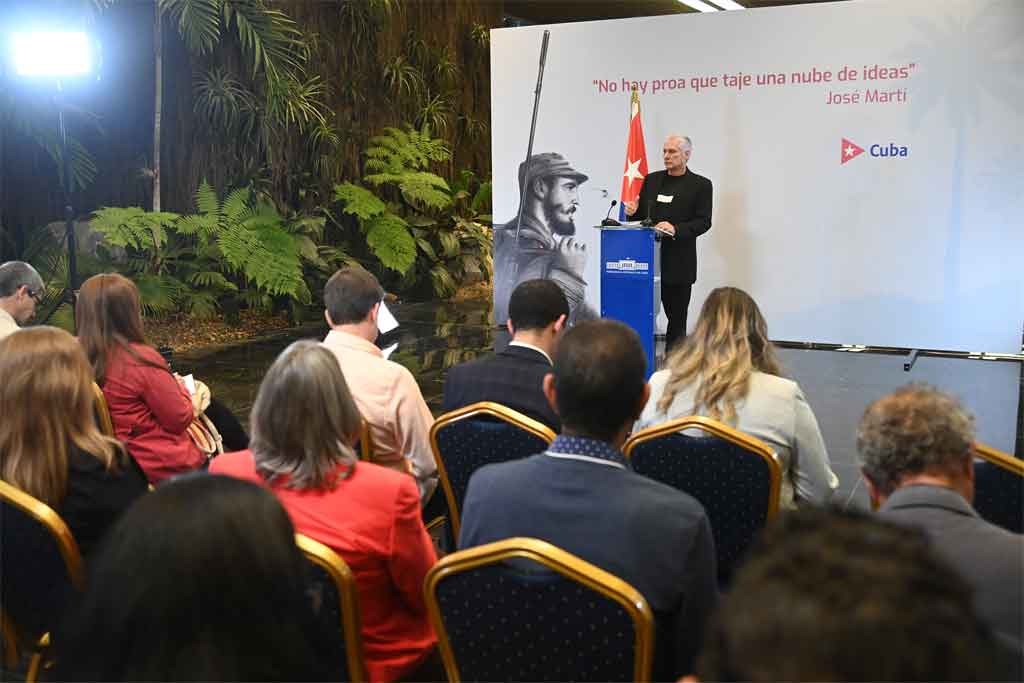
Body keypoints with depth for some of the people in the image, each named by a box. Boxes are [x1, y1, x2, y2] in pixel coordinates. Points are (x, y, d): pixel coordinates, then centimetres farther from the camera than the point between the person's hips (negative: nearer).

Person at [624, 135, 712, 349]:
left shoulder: (700, 185, 1)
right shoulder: (651, 180, 14)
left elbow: (704, 222, -6)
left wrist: (676, 229, -22)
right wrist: (633, 212, -6)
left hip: (678, 263, -3)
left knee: (677, 315, 4)